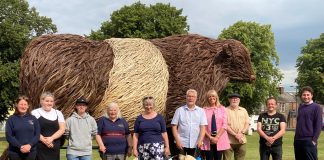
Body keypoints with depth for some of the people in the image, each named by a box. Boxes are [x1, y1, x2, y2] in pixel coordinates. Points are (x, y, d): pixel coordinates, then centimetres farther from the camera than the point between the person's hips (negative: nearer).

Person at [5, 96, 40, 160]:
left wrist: (30, 145, -14)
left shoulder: (33, 119, 8)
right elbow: (8, 136, -5)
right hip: (15, 152, -2)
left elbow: (37, 135, 3)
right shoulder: (11, 119, 2)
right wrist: (20, 146, -16)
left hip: (31, 152, 2)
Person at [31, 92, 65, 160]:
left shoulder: (58, 113, 13)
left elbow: (62, 129, 3)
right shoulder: (35, 113, 3)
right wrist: (43, 140, -18)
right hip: (40, 148, -4)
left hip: (54, 149, 4)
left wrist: (51, 138, -12)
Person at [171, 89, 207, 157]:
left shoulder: (201, 111, 5)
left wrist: (200, 140, -11)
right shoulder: (179, 110, 2)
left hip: (195, 143, 1)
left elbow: (203, 127, 1)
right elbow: (174, 126, 0)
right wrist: (177, 140, -9)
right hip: (182, 143, -1)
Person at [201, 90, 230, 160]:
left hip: (220, 140, 1)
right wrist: (210, 137, -11)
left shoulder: (222, 109, 6)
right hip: (208, 140, -1)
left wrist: (217, 137, -10)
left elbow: (224, 125, 0)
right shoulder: (204, 110, 2)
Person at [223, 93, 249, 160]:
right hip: (229, 141, -4)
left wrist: (241, 133, -9)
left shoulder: (243, 110, 15)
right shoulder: (226, 110, 0)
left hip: (241, 141, 4)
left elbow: (247, 124, 9)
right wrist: (235, 135, -15)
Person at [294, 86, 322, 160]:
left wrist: (314, 140, -14)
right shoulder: (300, 107, 15)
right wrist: (296, 138, 13)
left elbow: (318, 125, -8)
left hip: (309, 141, -6)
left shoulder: (316, 107, -4)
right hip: (298, 140, 7)